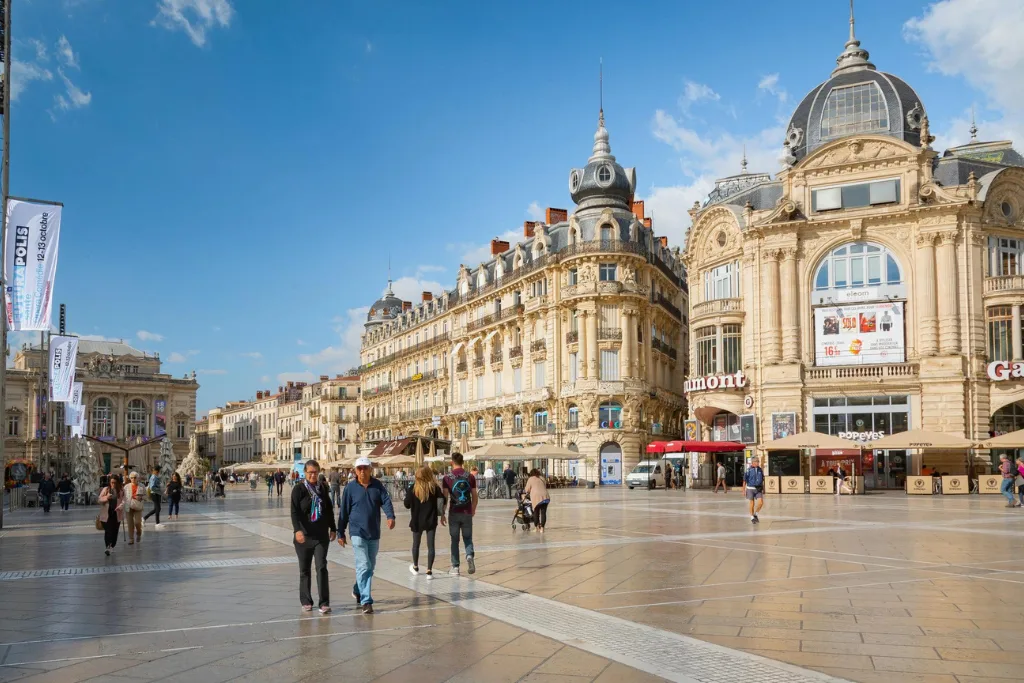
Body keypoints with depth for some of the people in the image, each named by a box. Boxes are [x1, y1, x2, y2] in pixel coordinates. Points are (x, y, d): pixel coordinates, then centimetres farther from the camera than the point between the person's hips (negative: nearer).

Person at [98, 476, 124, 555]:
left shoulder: (121, 490, 2)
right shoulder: (105, 489, 3)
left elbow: (123, 500, -4)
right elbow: (100, 500, 2)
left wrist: (120, 506, -24)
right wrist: (106, 498, -18)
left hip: (117, 514, 1)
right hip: (106, 514, -1)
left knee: (115, 531, 7)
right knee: (108, 531, -9)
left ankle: (112, 546, 21)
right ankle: (108, 547, -13)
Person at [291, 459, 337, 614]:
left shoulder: (323, 489, 7)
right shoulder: (298, 490, -6)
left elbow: (329, 510, 16)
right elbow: (294, 512, -16)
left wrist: (333, 528, 16)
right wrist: (297, 530, -29)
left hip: (321, 536, 2)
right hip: (304, 536, -2)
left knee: (321, 567, -8)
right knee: (304, 570, 8)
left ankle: (324, 603, -7)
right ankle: (306, 602, 20)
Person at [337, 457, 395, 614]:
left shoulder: (377, 485, 3)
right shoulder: (350, 488, -4)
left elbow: (386, 501, -7)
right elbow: (344, 512, 0)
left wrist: (390, 516, -27)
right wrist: (341, 533, 2)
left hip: (374, 533, 4)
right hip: (358, 533, -4)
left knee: (370, 566, 16)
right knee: (364, 566, -12)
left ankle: (358, 590, 39)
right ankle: (366, 601, -10)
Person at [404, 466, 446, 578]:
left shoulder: (412, 489, -8)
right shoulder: (435, 488, -7)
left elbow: (407, 505, -6)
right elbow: (441, 501, -12)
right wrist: (442, 515, -1)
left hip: (417, 521, 1)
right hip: (431, 521, -1)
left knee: (416, 544, 18)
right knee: (430, 545, 2)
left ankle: (415, 567, 35)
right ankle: (429, 571, -2)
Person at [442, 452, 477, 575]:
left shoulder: (447, 477, -5)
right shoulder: (470, 476, 1)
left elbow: (445, 497, -8)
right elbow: (475, 496, 4)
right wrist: (473, 510, 19)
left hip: (454, 513, -1)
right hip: (467, 513, 1)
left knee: (454, 540, 9)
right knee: (468, 538, 14)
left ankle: (455, 567, 10)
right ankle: (469, 555, -13)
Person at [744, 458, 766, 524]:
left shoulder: (760, 470, 6)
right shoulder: (749, 470, -8)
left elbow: (762, 480, 14)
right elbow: (745, 480, -5)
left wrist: (763, 489, 15)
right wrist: (744, 490, -6)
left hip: (758, 489, 3)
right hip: (751, 488, -3)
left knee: (761, 502, -8)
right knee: (752, 503, 2)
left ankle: (755, 514, 16)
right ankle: (752, 518, 17)